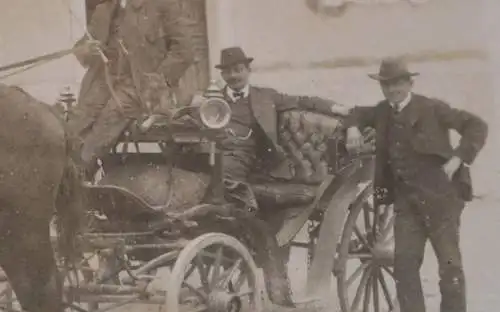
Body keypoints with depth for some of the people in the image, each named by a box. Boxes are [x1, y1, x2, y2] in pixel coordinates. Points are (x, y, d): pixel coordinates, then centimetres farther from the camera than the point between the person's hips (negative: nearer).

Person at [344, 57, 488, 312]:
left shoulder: (432, 109, -5)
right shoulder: (382, 112, 11)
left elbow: (477, 126, -6)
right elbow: (360, 113, 31)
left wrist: (458, 159, -15)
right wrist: (353, 127, 9)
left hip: (440, 198, -5)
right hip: (406, 201, 5)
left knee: (450, 264, -1)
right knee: (404, 262, -3)